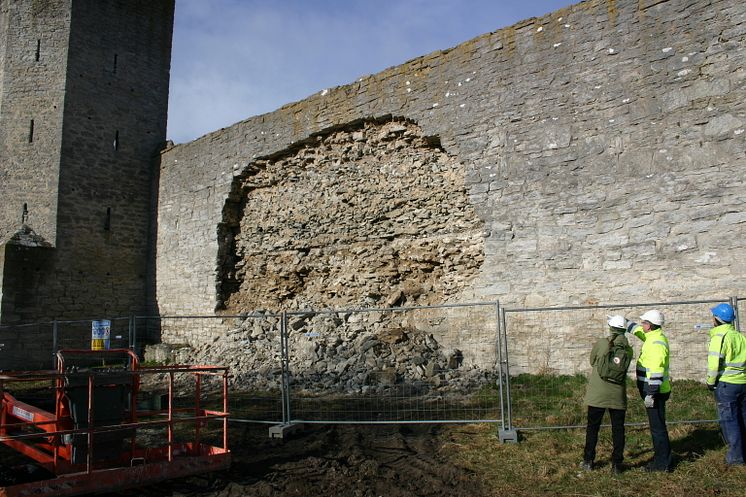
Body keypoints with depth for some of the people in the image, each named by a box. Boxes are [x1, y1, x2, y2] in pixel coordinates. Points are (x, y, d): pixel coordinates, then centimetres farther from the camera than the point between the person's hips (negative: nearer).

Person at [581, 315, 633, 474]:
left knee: (592, 427, 11)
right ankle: (617, 464, 12)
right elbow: (624, 368, 10)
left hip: (598, 394, -2)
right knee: (618, 429, 10)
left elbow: (592, 361, 4)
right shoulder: (628, 349, -1)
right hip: (618, 395, 2)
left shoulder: (601, 343, -10)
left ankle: (588, 461, 18)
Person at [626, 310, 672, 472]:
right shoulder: (653, 337, 9)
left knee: (657, 427, -2)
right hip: (655, 391, 10)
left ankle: (662, 463, 7)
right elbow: (637, 329, 30)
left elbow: (656, 372, -26)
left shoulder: (656, 343, -22)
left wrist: (651, 394, -25)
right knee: (656, 425, 18)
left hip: (655, 392, -10)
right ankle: (661, 457, 30)